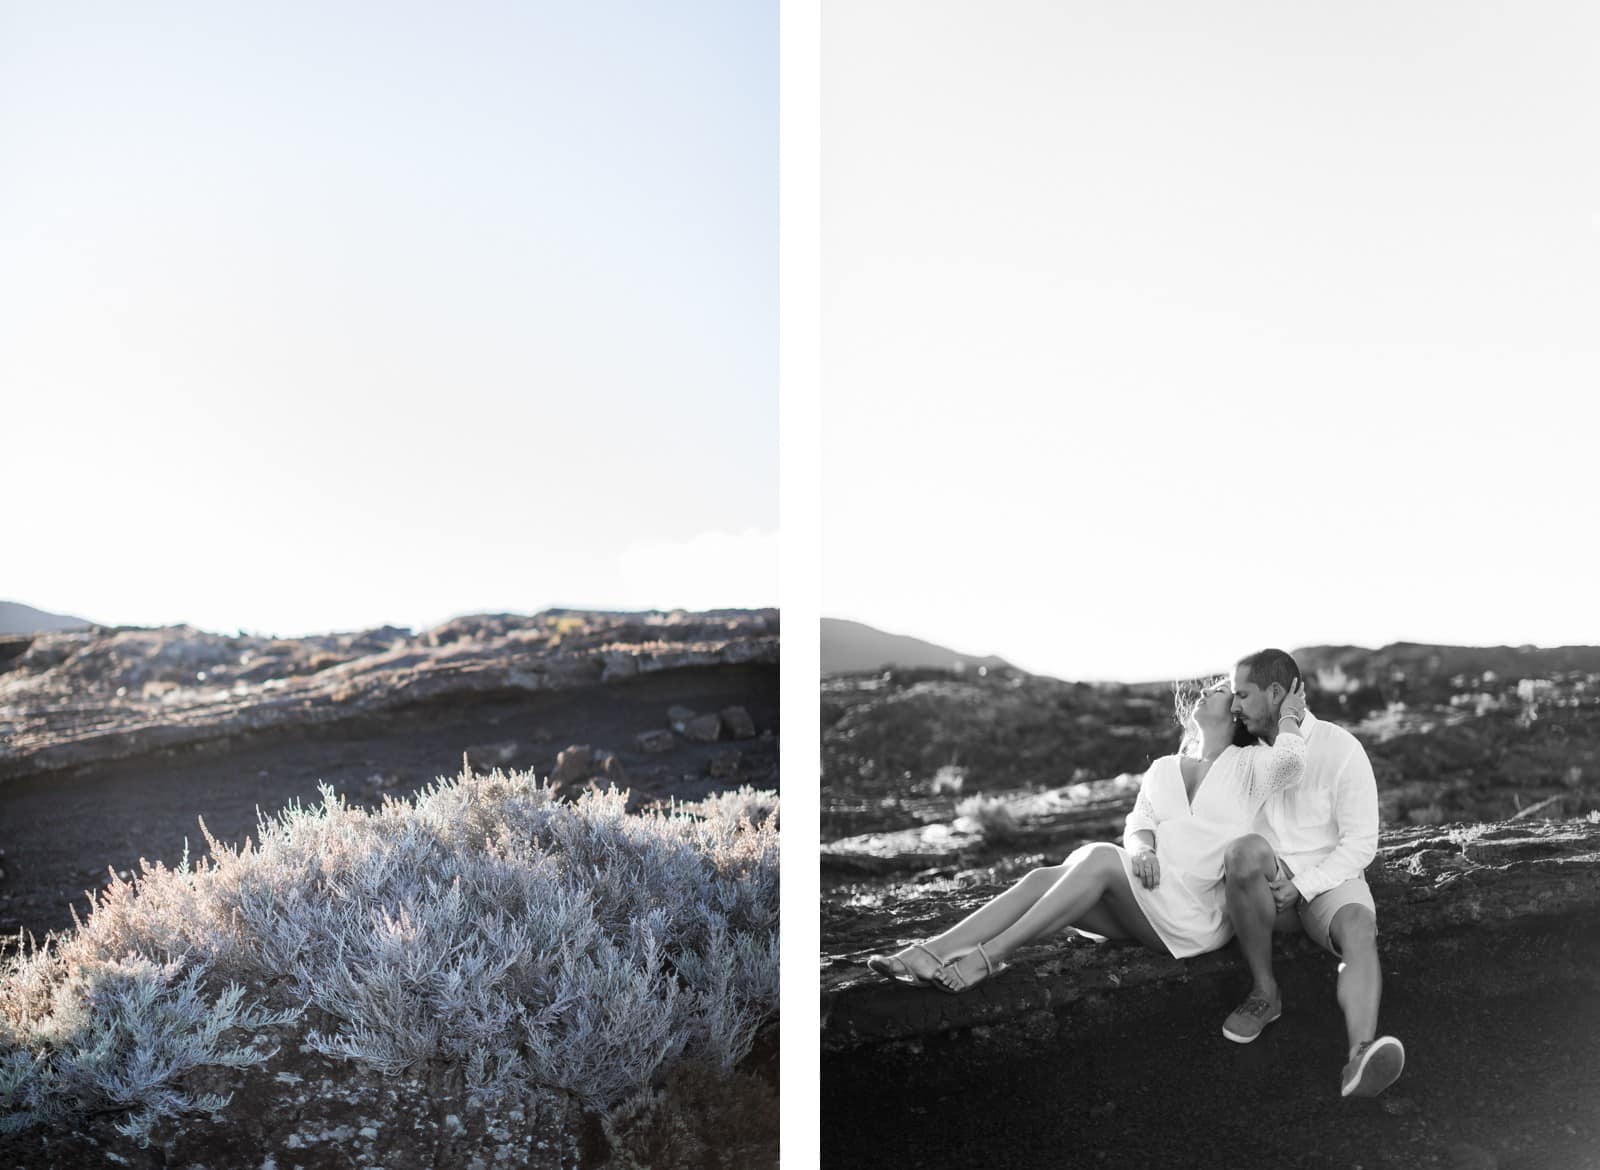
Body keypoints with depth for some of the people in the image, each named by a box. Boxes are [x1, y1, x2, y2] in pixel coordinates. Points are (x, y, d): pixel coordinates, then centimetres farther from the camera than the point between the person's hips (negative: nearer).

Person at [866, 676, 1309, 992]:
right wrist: (1142, 849, -13)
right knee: (1044, 877, -20)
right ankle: (928, 955, -35)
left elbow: (1290, 762, -16)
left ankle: (989, 956, -36)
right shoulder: (1162, 769, 23)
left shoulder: (1248, 764, 7)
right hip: (1148, 904, 5)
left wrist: (1287, 715, 2)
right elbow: (1138, 823, 9)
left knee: (1100, 857, -30)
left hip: (1201, 916, -5)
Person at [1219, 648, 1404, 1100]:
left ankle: (1360, 1055, -63)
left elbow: (1360, 844, -10)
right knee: (1245, 849, -33)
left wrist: (1301, 886, -19)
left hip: (1328, 880, -2)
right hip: (1264, 887, 3)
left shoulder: (1341, 750, -8)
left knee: (1359, 929, -36)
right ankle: (1264, 993, -23)